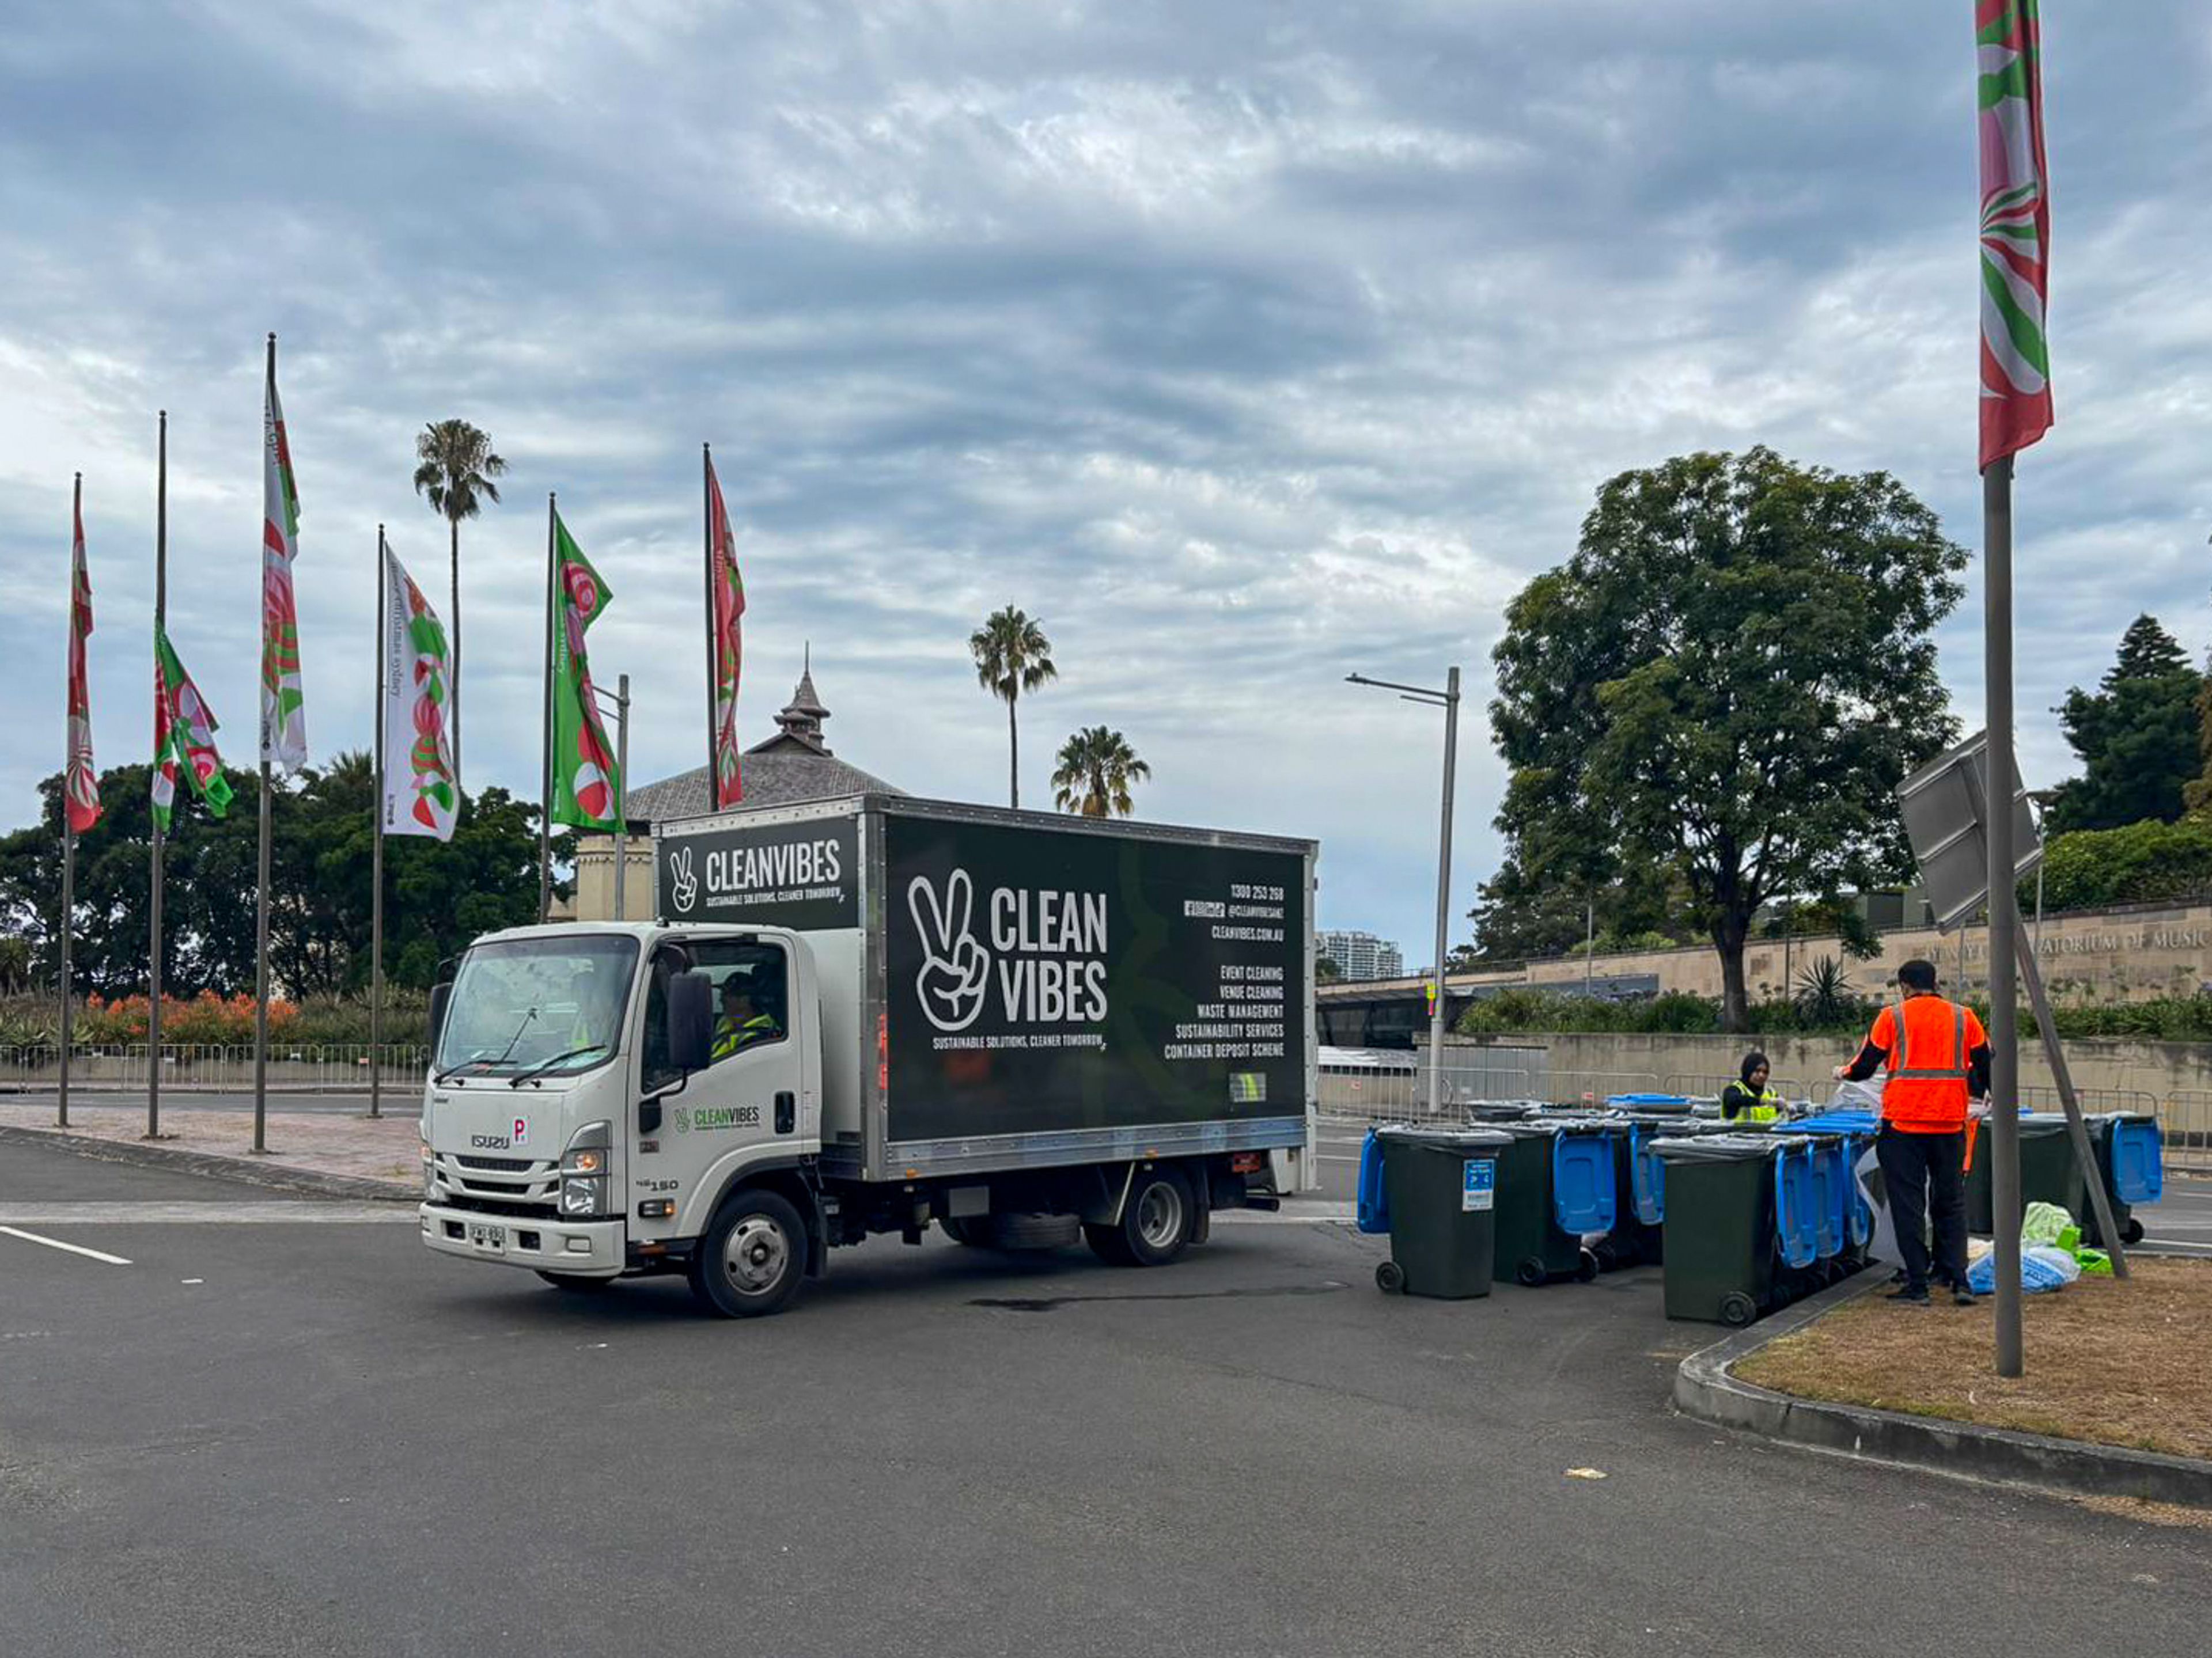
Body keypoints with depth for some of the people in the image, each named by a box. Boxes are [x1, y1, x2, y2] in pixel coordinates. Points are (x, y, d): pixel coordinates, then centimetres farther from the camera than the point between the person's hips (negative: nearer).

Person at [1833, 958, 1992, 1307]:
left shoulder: (1892, 1017, -1)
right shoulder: (1964, 1018, 6)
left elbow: (1865, 1066, 2)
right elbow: (1986, 1066, 12)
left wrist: (1844, 1073, 23)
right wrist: (1977, 1095, 32)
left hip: (1903, 1123, -3)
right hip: (1950, 1123, 3)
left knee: (1908, 1205, 3)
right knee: (1951, 1203, 13)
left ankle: (1917, 1285, 4)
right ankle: (1959, 1280, 6)